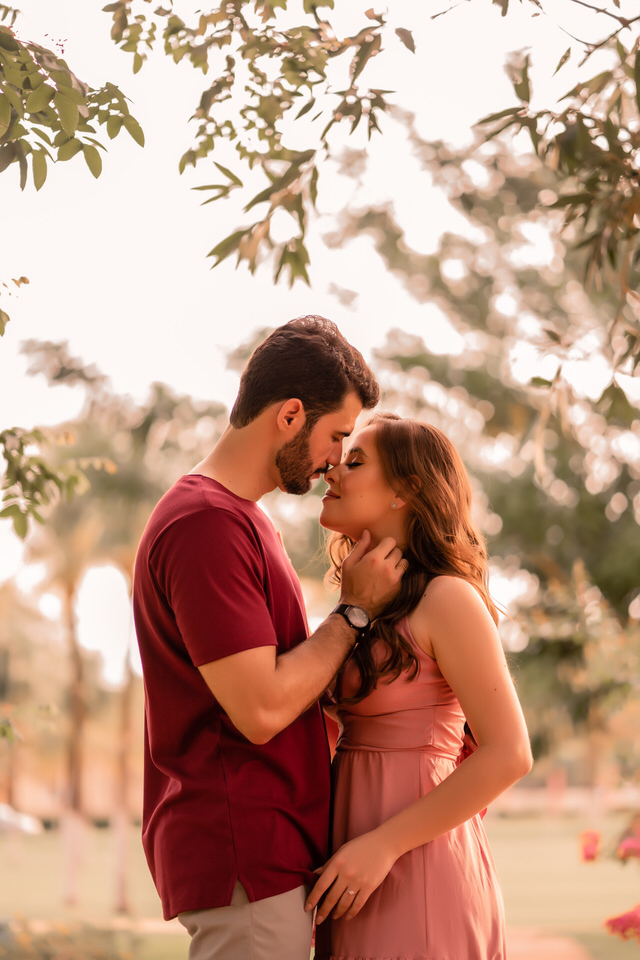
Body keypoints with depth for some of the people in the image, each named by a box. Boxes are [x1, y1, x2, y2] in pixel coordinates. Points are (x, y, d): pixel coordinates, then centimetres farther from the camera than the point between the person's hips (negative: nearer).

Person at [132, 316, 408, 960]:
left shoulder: (238, 518, 17)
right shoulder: (205, 524, -17)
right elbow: (262, 710, -22)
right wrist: (356, 610, -10)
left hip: (269, 851, 10)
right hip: (245, 859, -10)